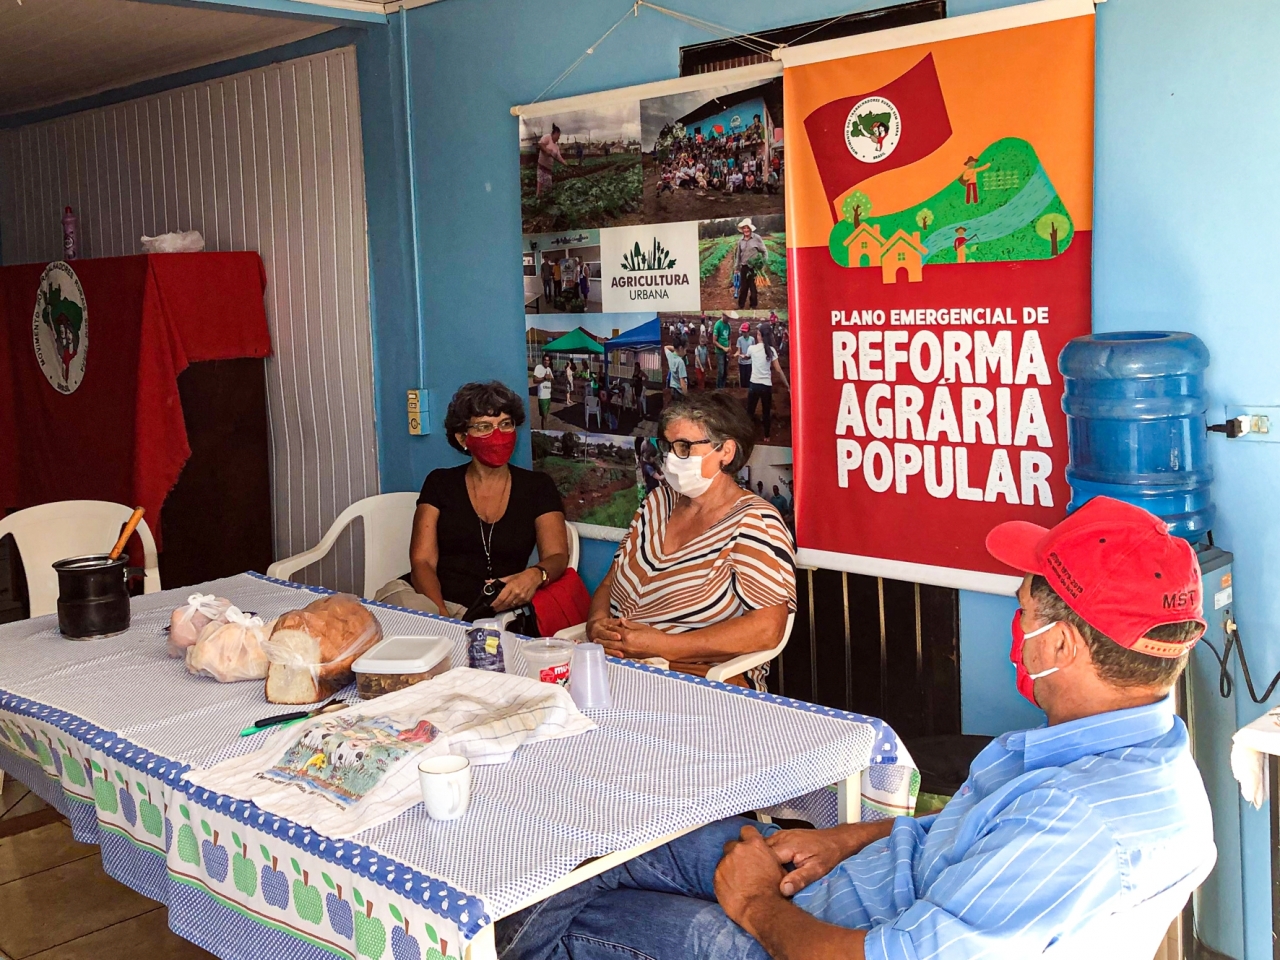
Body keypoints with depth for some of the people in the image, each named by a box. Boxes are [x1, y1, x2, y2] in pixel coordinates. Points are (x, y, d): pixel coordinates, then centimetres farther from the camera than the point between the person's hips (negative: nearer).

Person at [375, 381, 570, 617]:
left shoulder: (538, 487, 8)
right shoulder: (439, 483, 8)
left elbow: (557, 557, -1)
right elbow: (422, 562, -1)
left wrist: (535, 575, -28)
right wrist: (441, 616, -22)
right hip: (434, 600, 2)